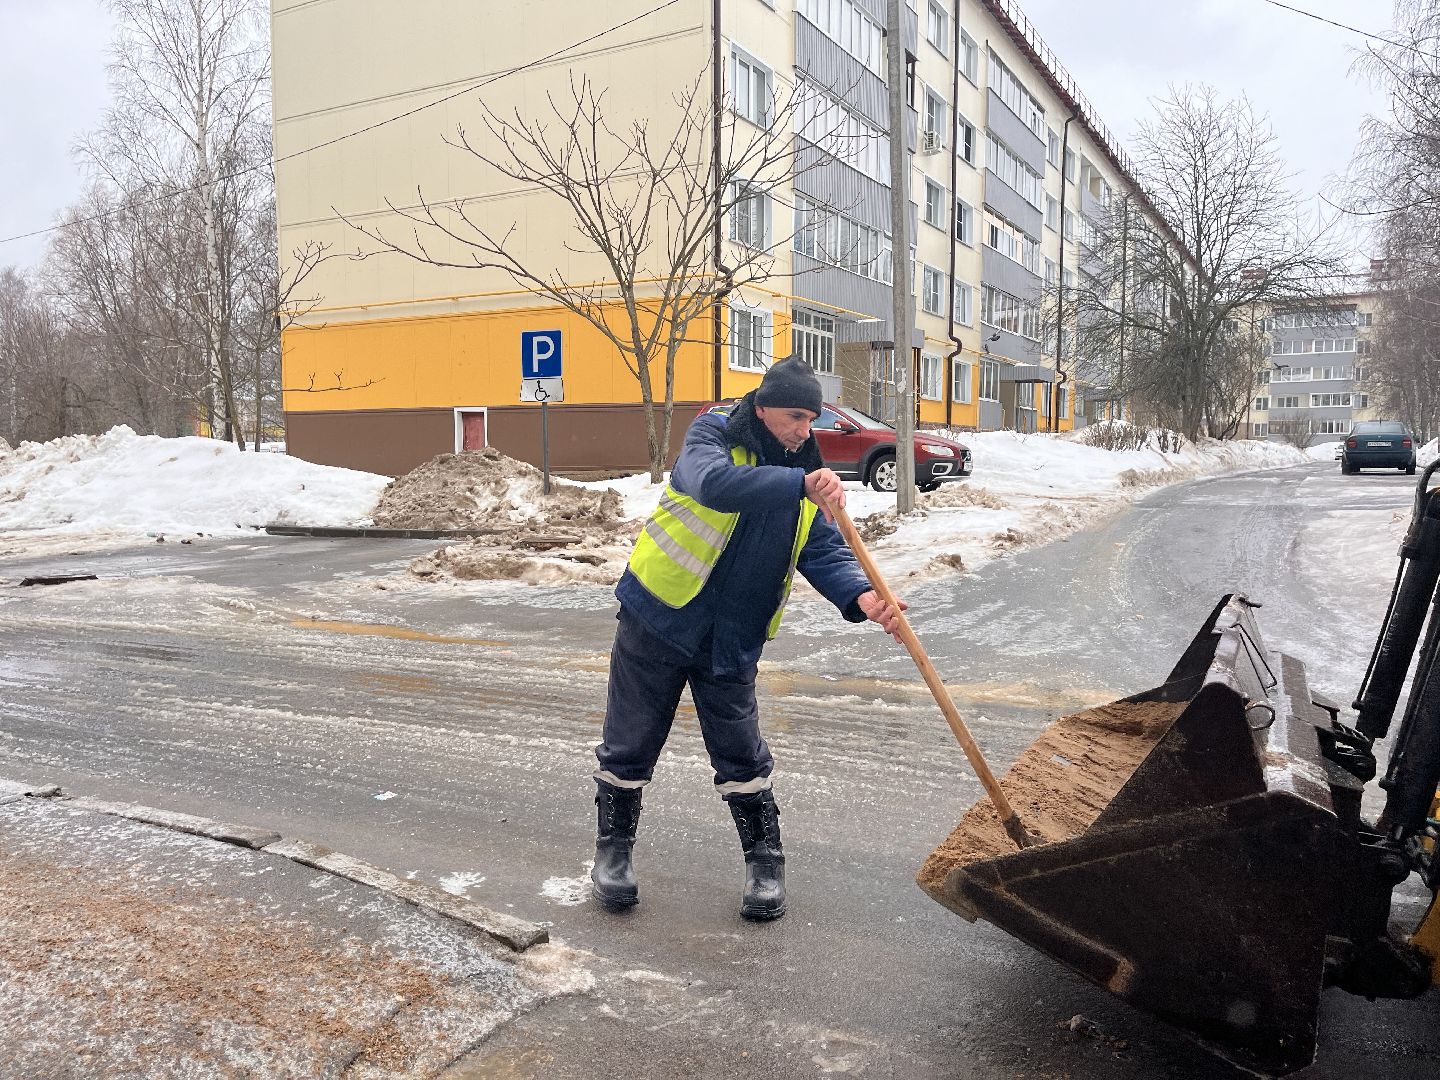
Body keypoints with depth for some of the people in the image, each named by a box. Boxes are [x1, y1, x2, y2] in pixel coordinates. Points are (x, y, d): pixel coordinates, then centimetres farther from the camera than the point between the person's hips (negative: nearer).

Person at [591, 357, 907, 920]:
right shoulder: (712, 437, -10)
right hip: (656, 620, -3)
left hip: (730, 641, 3)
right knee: (629, 745, 8)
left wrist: (860, 597, -25)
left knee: (741, 755, 7)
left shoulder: (805, 475, 5)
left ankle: (765, 863, 24)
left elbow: (827, 552, -5)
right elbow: (715, 483, -34)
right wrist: (798, 484, -43)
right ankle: (613, 849, 29)